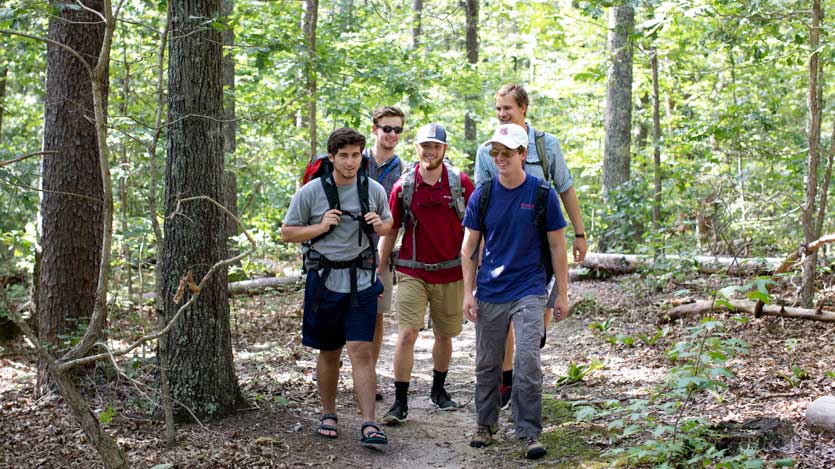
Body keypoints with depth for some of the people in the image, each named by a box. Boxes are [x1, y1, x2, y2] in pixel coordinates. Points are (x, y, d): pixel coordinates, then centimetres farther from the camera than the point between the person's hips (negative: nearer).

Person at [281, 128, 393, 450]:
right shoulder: (311, 191, -4)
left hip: (361, 282, 0)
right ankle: (328, 414, 29)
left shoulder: (374, 190, 2)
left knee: (362, 352, -7)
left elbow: (388, 224, 18)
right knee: (329, 353, 12)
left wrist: (379, 225, -6)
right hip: (324, 281, 0)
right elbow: (287, 232, 2)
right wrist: (321, 227, -14)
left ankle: (369, 425, -7)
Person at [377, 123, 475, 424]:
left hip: (451, 273, 1)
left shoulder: (461, 183, -2)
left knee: (444, 335, 13)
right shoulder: (404, 186, -1)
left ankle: (439, 391, 33)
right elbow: (389, 231, 6)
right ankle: (400, 402, -6)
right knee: (407, 334, -10)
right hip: (412, 272, -1)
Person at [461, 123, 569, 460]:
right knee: (487, 364, 11)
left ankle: (529, 433, 0)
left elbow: (557, 247, 1)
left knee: (527, 362, -11)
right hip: (489, 293, 3)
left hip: (529, 292, -2)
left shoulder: (542, 194, -5)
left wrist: (562, 294, 1)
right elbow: (469, 247, 5)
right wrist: (468, 293, 0)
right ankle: (486, 424, 28)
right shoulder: (482, 195, 0)